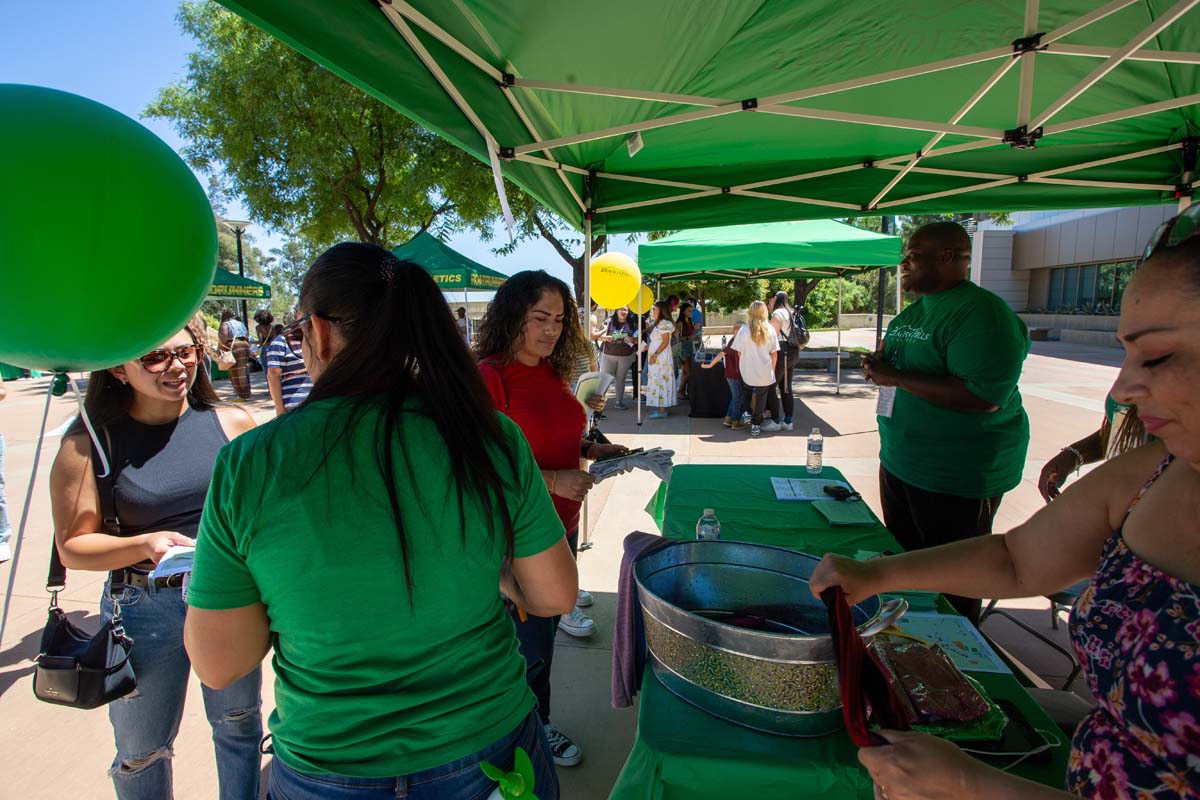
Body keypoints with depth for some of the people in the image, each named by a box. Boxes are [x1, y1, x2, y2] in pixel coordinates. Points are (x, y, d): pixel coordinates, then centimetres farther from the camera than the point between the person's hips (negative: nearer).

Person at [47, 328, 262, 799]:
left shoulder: (232, 422, -5)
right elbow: (73, 547, -7)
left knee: (239, 725, 22)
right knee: (141, 751, 19)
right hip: (143, 610, -1)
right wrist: (145, 546, -23)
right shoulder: (88, 443, -7)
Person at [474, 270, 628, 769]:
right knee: (532, 638, 11)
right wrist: (553, 480, -27)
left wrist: (592, 449, 2)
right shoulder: (489, 376, -20)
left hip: (562, 525, 8)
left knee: (546, 622, 22)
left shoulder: (549, 371, 4)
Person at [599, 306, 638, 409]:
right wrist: (606, 338, -22)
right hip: (608, 355, -3)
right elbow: (600, 336, -2)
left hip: (626, 356, 3)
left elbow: (637, 338, 11)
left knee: (620, 379, 11)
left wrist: (632, 340, -11)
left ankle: (619, 402, 19)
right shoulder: (609, 322, -3)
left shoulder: (631, 324, 5)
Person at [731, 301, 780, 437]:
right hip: (765, 372, 0)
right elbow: (774, 354, -1)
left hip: (747, 371, 0)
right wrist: (772, 370, 10)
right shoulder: (770, 330, -6)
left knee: (746, 389, 30)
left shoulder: (744, 331, -10)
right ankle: (756, 425, 18)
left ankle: (746, 412, 24)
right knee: (760, 396, 13)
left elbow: (739, 353, -3)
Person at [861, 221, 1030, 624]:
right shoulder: (914, 311, 11)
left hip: (956, 476, -10)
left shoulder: (980, 313, -19)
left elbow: (985, 396, -29)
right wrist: (880, 364, 1)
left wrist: (898, 378, -24)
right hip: (899, 462, 10)